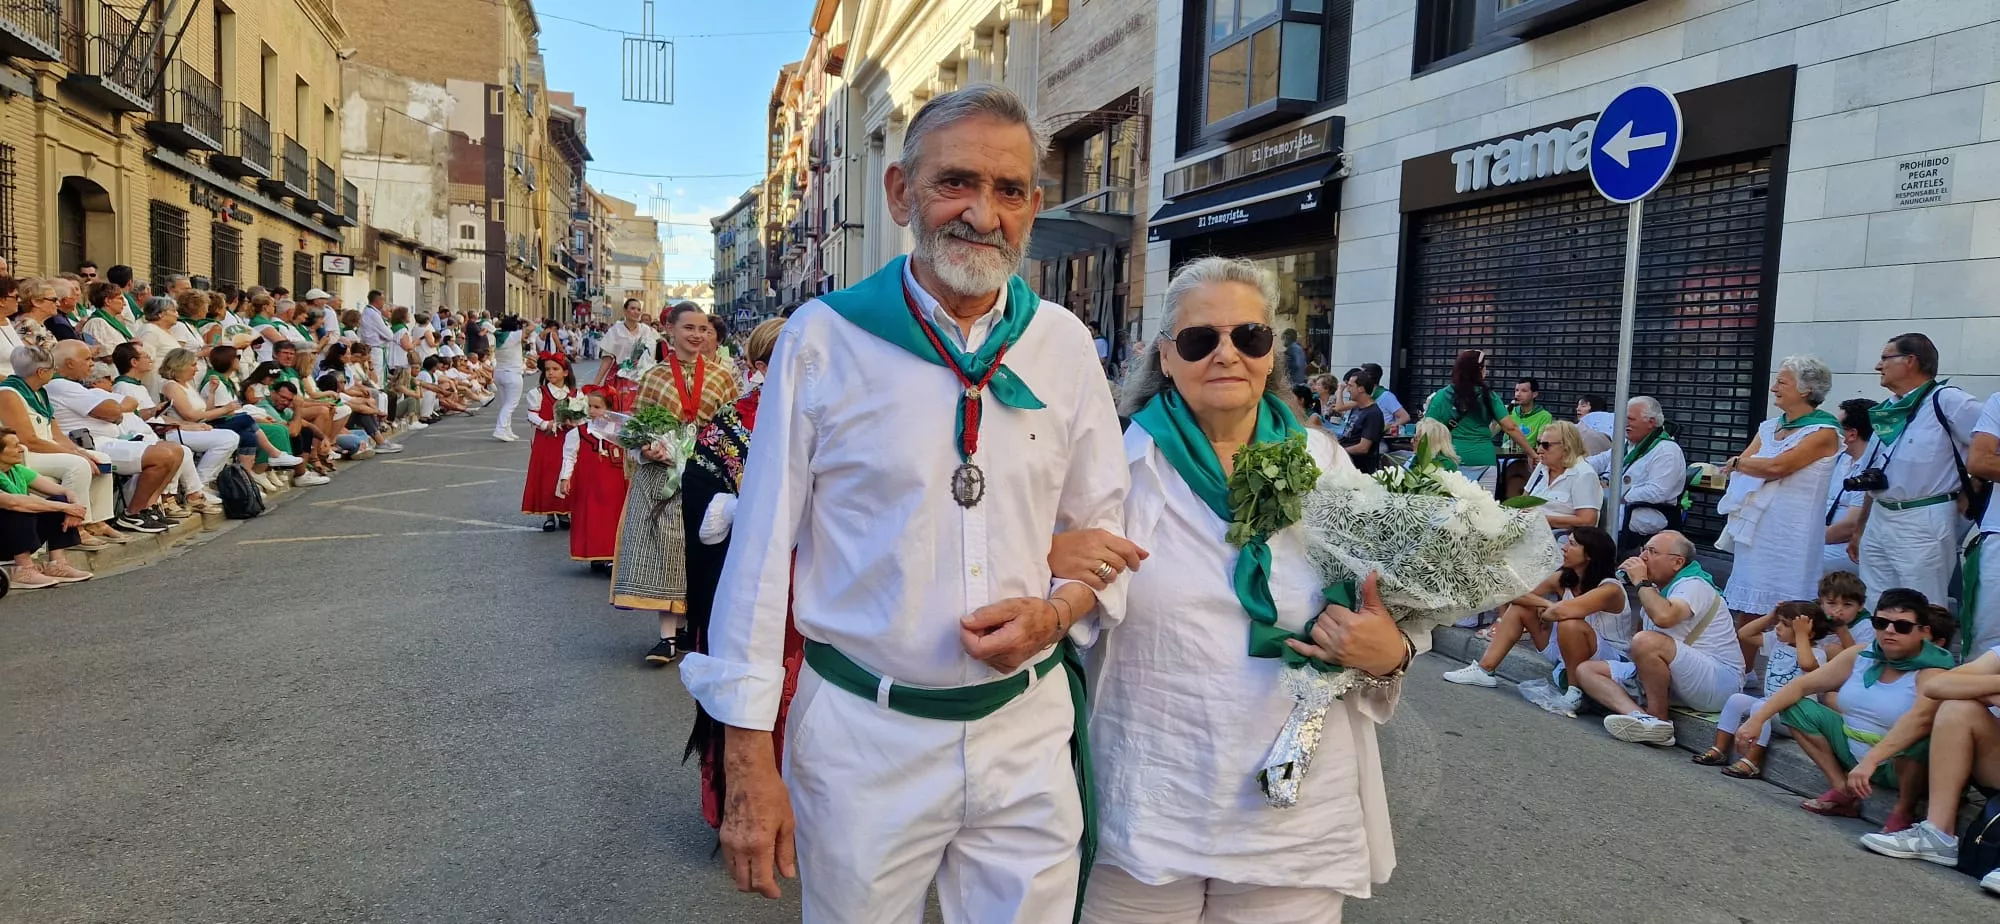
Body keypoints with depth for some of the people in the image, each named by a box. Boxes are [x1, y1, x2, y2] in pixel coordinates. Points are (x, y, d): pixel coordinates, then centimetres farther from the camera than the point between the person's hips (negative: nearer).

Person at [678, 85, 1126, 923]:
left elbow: (1100, 526, 10)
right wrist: (749, 762, -7)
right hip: (862, 731, -2)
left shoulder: (1064, 344, 1)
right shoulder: (822, 338, -8)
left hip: (1026, 728, 3)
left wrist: (1055, 612, -11)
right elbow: (762, 550, -6)